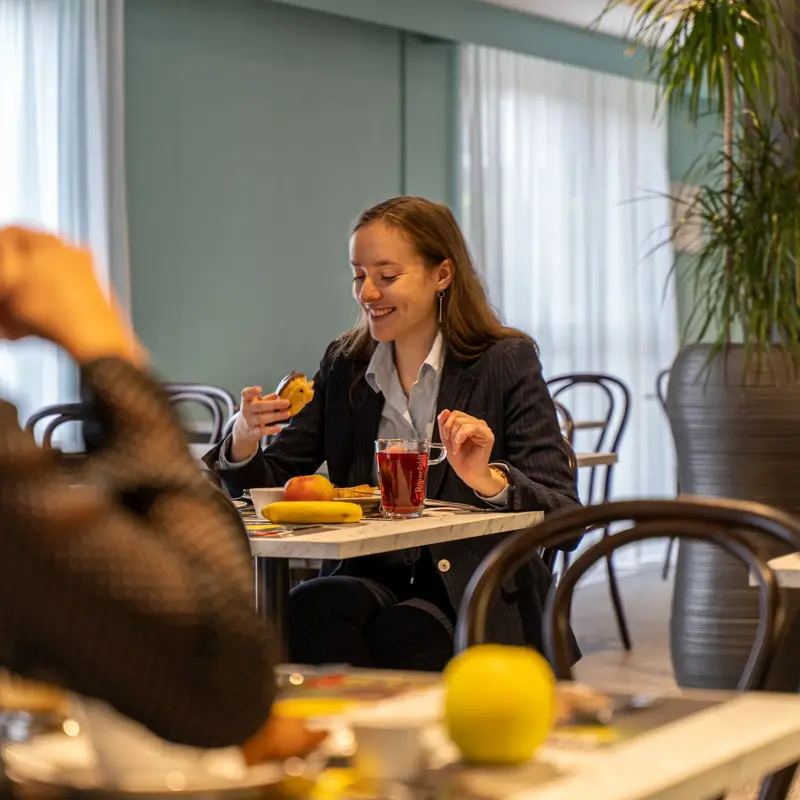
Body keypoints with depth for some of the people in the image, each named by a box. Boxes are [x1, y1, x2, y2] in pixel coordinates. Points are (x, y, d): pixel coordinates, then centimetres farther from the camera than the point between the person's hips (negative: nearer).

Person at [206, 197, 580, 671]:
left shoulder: (506, 362, -3)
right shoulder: (344, 367, 12)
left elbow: (564, 514, -10)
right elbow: (273, 483, 10)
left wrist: (489, 481, -30)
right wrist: (243, 447, -13)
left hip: (476, 596, -3)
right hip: (373, 577, 3)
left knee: (396, 632, -33)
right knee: (311, 607, -29)